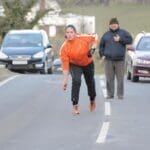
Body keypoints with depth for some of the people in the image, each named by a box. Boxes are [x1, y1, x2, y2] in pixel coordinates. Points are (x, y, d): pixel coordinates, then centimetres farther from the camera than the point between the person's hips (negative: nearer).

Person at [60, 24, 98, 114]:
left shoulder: (83, 38, -26)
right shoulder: (64, 48, -27)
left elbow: (95, 37, -7)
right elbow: (65, 65, -25)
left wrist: (93, 48, -22)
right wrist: (65, 81, -26)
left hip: (88, 64, 2)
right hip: (74, 65, -2)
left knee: (90, 83, 16)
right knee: (76, 81, -27)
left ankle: (92, 100, 48)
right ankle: (75, 105, -17)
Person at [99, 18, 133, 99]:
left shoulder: (123, 32, 7)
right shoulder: (106, 34, 12)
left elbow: (130, 40, -4)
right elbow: (101, 45, 16)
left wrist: (120, 39, -12)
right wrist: (102, 54, 4)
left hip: (120, 60, -2)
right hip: (108, 60, 2)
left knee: (120, 79, -1)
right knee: (109, 79, 2)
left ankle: (120, 94, 5)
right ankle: (110, 94, 9)